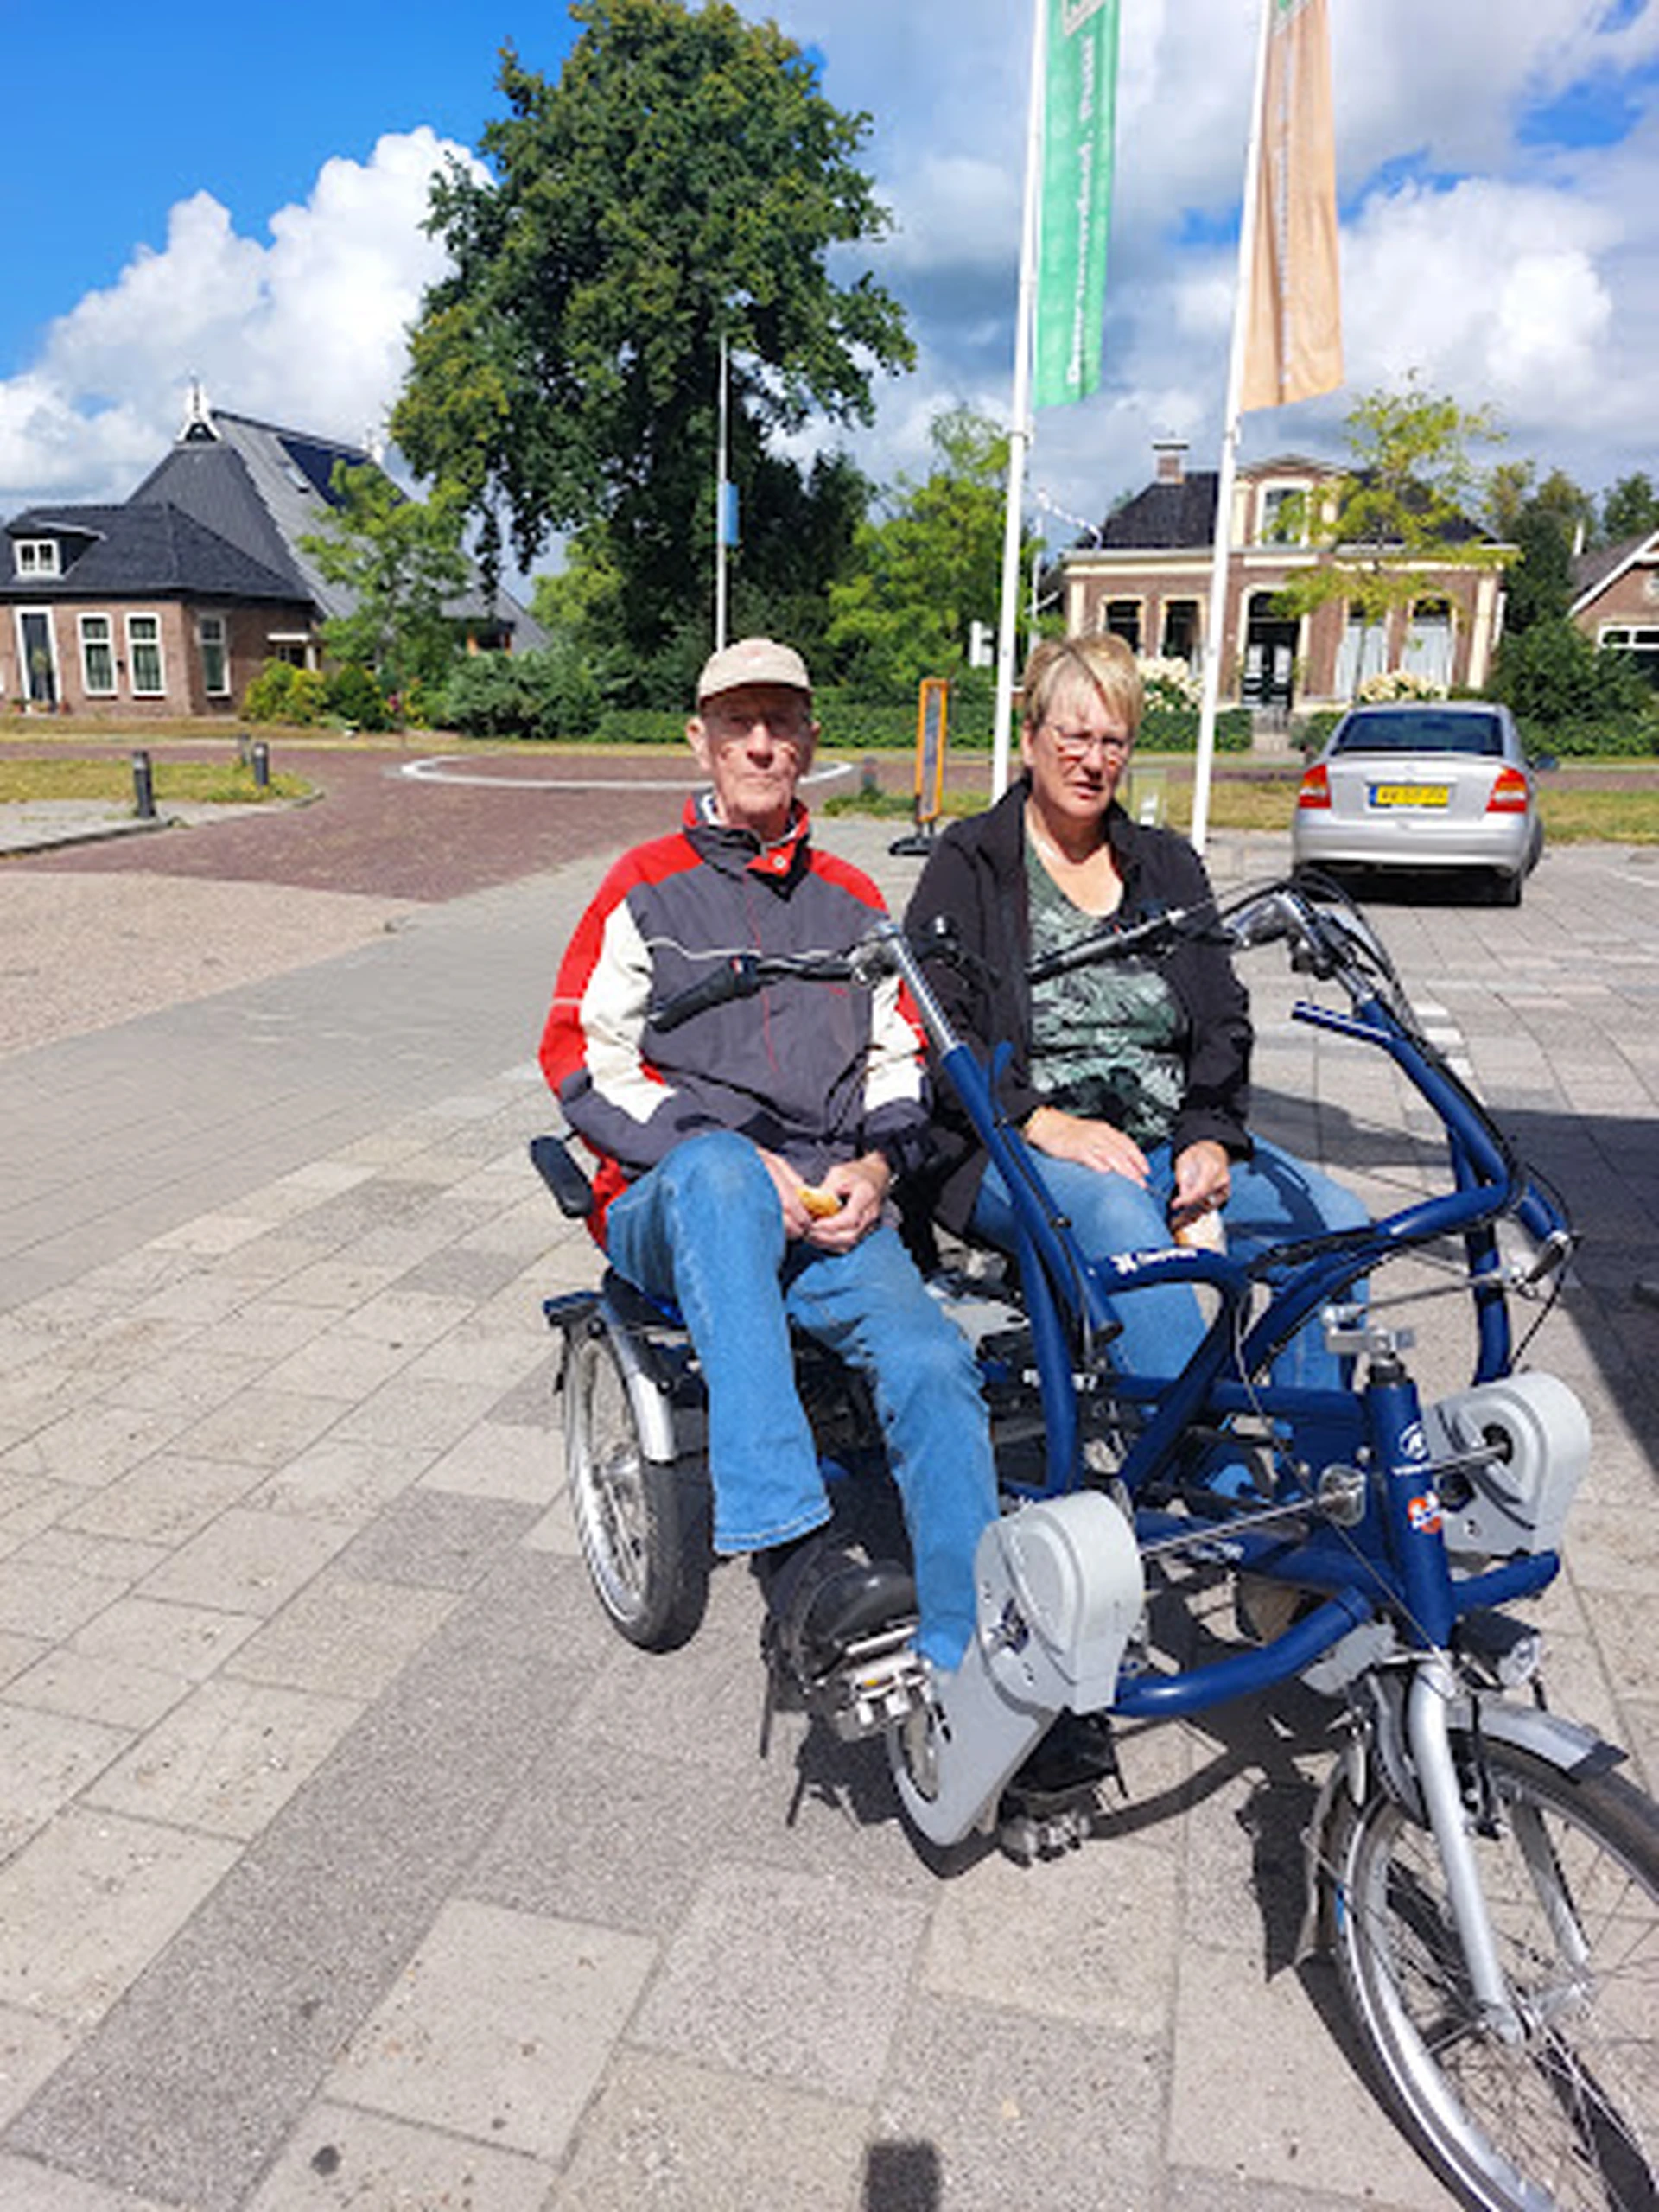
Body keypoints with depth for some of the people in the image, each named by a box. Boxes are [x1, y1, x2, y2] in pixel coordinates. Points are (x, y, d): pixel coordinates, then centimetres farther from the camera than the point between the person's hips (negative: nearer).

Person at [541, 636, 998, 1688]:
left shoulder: (854, 901, 22)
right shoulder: (648, 888, 10)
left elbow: (902, 1063, 21)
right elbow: (585, 1060, 0)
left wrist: (870, 1170, -1)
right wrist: (741, 1163, -13)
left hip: (830, 1211, 3)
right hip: (674, 1207, -2)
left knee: (933, 1362, -26)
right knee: (717, 1170, -40)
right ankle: (794, 1562, -46)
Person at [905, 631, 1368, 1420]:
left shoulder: (1168, 866, 20)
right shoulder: (968, 864, 7)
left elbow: (1222, 1021, 12)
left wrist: (1210, 1139, -6)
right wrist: (1043, 1124, -19)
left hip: (1169, 1140, 5)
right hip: (1013, 1148, -4)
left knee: (1334, 1222, -18)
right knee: (1119, 1216, -36)